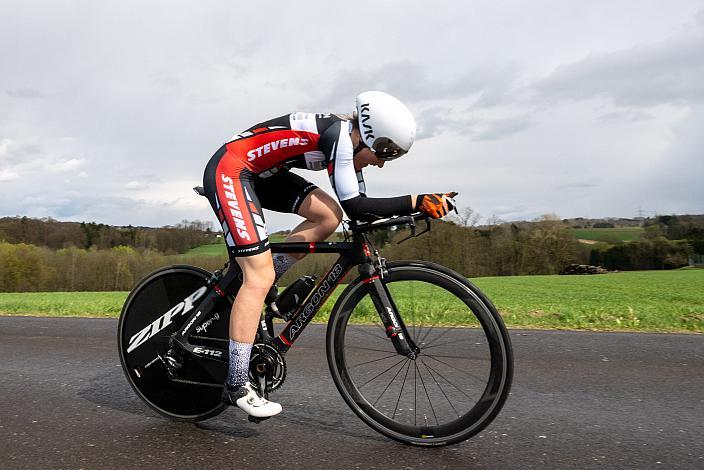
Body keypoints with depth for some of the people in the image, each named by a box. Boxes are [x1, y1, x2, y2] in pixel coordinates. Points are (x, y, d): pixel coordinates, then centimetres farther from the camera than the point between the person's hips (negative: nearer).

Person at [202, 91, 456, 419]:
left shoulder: (351, 142, 5)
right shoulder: (337, 133, -22)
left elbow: (360, 210, 5)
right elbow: (355, 207, -27)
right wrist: (417, 201, -26)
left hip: (260, 175, 9)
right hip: (228, 171, -9)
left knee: (329, 217, -6)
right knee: (260, 278, -15)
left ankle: (253, 284, 4)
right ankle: (237, 386, -6)